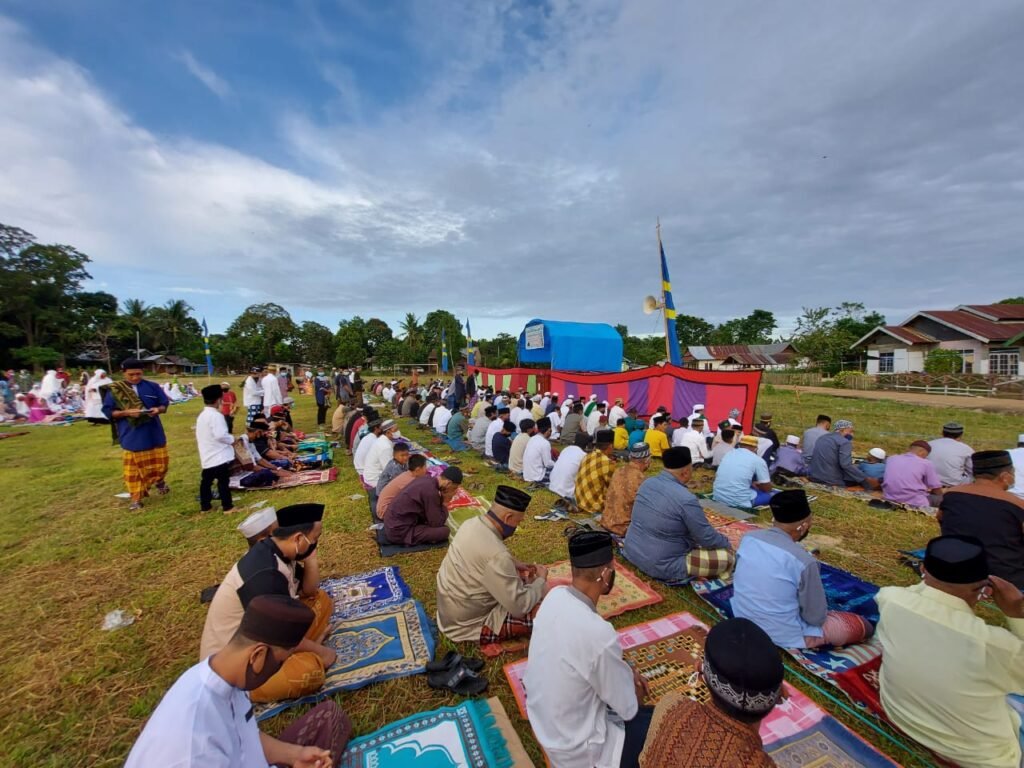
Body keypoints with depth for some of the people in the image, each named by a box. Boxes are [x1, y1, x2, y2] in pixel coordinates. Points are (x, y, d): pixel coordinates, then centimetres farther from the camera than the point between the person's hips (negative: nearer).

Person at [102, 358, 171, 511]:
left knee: (160, 463, 13)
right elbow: (108, 411, -4)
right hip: (132, 437, -1)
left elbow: (164, 404, 5)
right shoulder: (114, 390, -4)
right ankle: (136, 498, 19)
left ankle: (159, 482, 42)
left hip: (154, 434, 1)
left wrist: (158, 409, -17)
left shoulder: (152, 386, -1)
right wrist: (127, 412, -20)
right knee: (134, 468, 7)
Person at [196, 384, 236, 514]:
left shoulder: (201, 415, 14)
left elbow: (203, 435, 21)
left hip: (207, 456, 9)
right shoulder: (216, 415, -18)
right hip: (219, 456, -9)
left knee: (206, 480, 15)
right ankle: (227, 506, 0)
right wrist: (232, 440, -9)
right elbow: (220, 435, -26)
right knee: (223, 481, -4)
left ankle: (205, 506, 24)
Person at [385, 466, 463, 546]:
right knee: (445, 531, -13)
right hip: (400, 532, -9)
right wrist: (445, 503, -4)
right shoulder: (430, 491, -25)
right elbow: (436, 524, -16)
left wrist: (442, 498, 0)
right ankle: (408, 539, -2)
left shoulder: (426, 479, 2)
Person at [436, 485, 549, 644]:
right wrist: (541, 579, -9)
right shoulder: (495, 554, -34)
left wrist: (513, 564, 3)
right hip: (467, 624, -9)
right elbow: (520, 606, -26)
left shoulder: (472, 524, -8)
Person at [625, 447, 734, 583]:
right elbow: (707, 539, -13)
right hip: (660, 565, -8)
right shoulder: (686, 499, -25)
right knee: (727, 557, -4)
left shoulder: (647, 483, -1)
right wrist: (727, 543, 10)